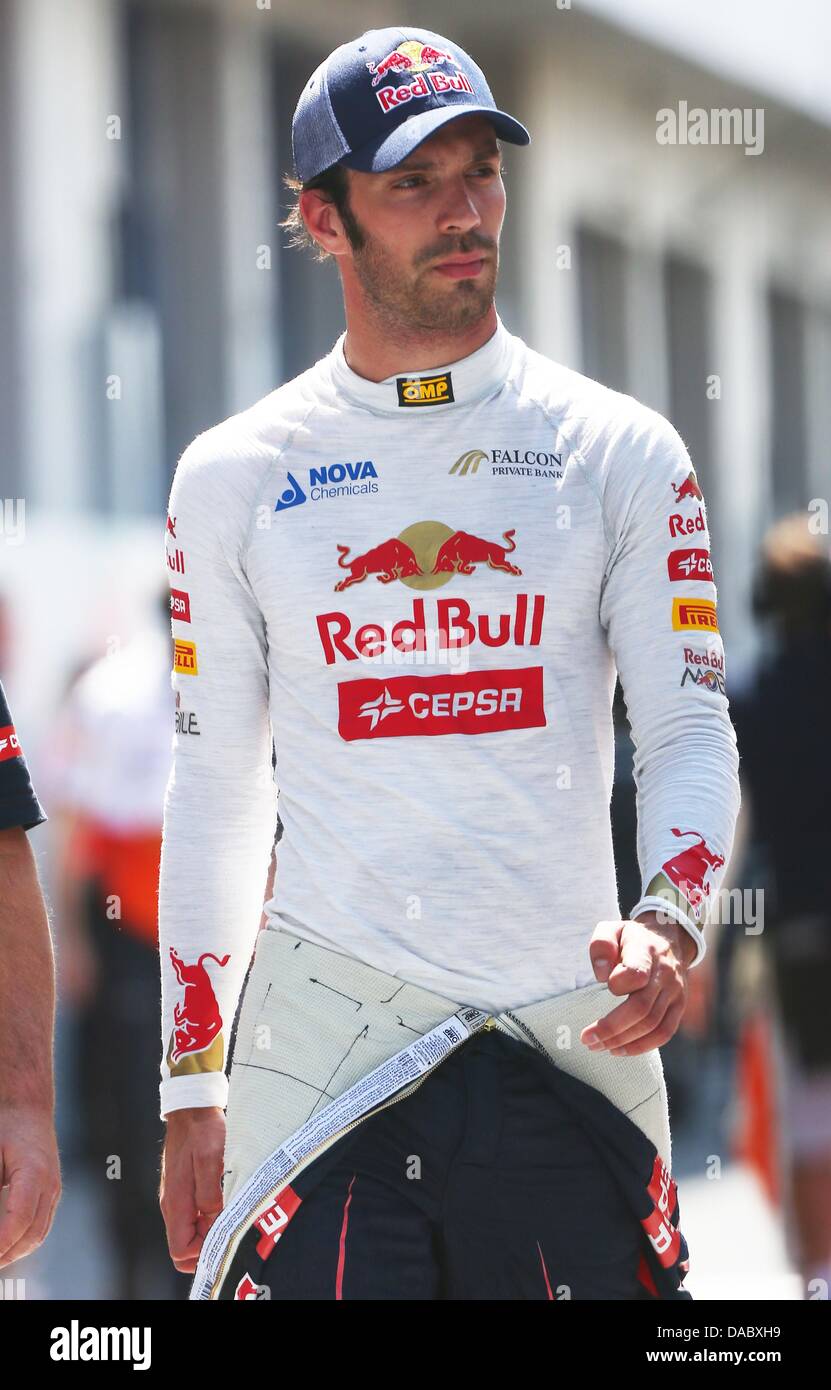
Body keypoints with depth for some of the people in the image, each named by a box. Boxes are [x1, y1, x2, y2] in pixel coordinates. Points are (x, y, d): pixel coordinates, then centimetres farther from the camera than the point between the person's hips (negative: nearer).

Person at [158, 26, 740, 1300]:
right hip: (322, 1038, 0)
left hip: (571, 1041, 1)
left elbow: (688, 731, 2)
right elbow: (213, 792, 10)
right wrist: (192, 1091, 6)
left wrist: (669, 921, -19)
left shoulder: (621, 453, 5)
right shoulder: (234, 477, 6)